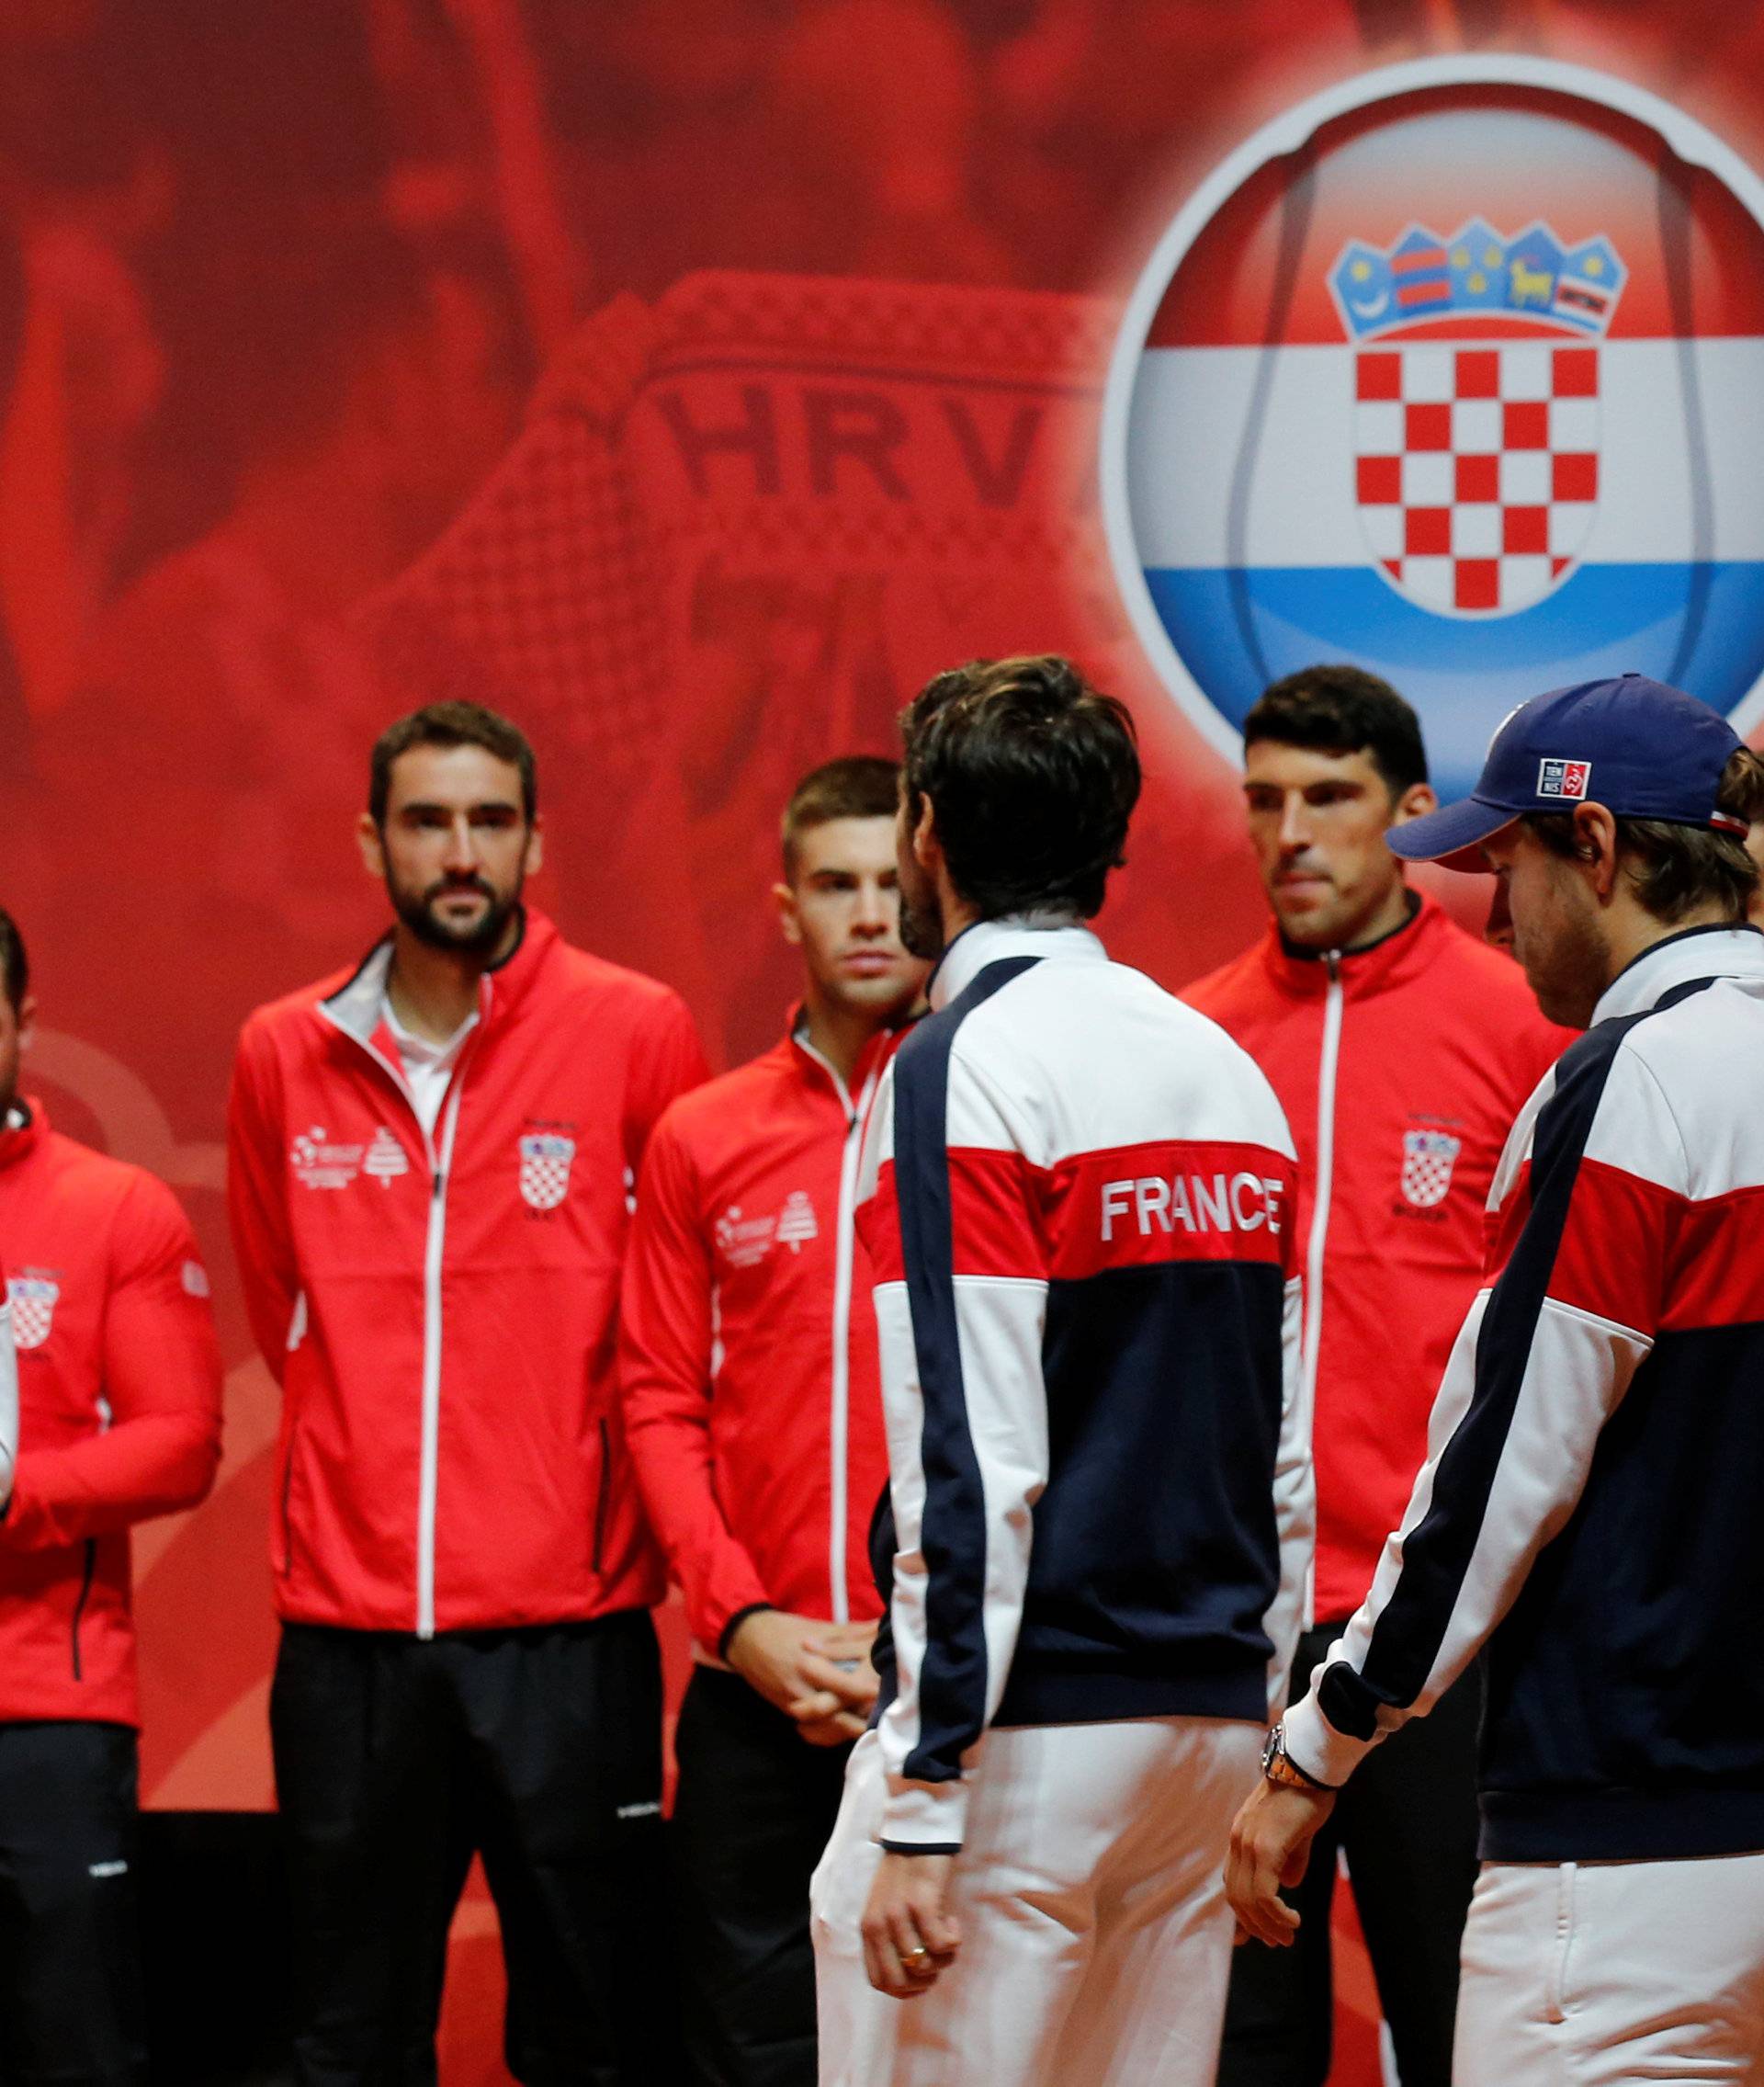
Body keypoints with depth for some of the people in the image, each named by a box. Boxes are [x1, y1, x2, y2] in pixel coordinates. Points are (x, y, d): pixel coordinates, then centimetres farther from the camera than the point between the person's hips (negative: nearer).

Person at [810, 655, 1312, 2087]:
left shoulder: (963, 1069, -10)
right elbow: (1287, 1457, 14)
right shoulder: (1228, 1070, 13)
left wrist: (922, 1808, -17)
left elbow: (973, 1469, -17)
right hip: (1211, 1725, 8)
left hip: (1029, 1729, -8)